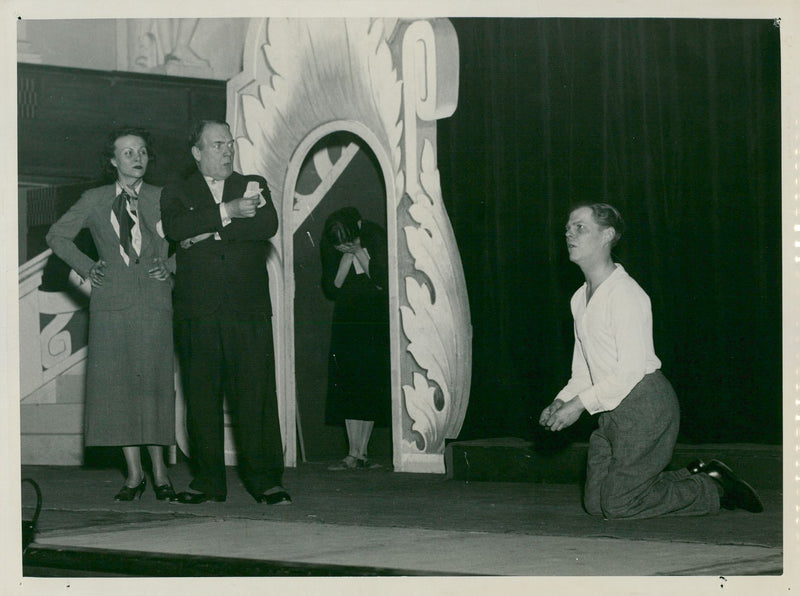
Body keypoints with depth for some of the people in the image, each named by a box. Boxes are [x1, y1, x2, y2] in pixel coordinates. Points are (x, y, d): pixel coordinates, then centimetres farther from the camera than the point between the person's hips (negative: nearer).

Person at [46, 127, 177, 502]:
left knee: (154, 382, -5)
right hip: (111, 302, 1)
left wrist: (170, 270, 0)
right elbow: (57, 236, 18)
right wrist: (86, 267, 7)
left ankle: (159, 471, 3)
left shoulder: (162, 199, 9)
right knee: (117, 383, -3)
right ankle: (134, 473, 4)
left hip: (153, 304, -1)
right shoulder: (94, 201, 9)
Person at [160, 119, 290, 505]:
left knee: (257, 394, -5)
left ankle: (265, 480, -2)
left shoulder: (253, 186, 17)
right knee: (202, 397, 0)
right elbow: (176, 228, -8)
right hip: (198, 312, 0)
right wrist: (227, 212, -14)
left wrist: (210, 231, -8)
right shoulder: (177, 193, 14)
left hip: (249, 311, 0)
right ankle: (207, 481, 7)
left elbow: (268, 225, -4)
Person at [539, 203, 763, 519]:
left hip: (644, 406, -9)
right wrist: (562, 400, 0)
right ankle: (694, 479, 18)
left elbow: (631, 370, -20)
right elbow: (583, 370, 18)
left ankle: (715, 489, 6)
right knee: (594, 503, 6)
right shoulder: (580, 298, 14)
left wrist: (580, 403, -19)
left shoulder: (625, 294, -15)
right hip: (612, 410, 9)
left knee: (617, 504, -10)